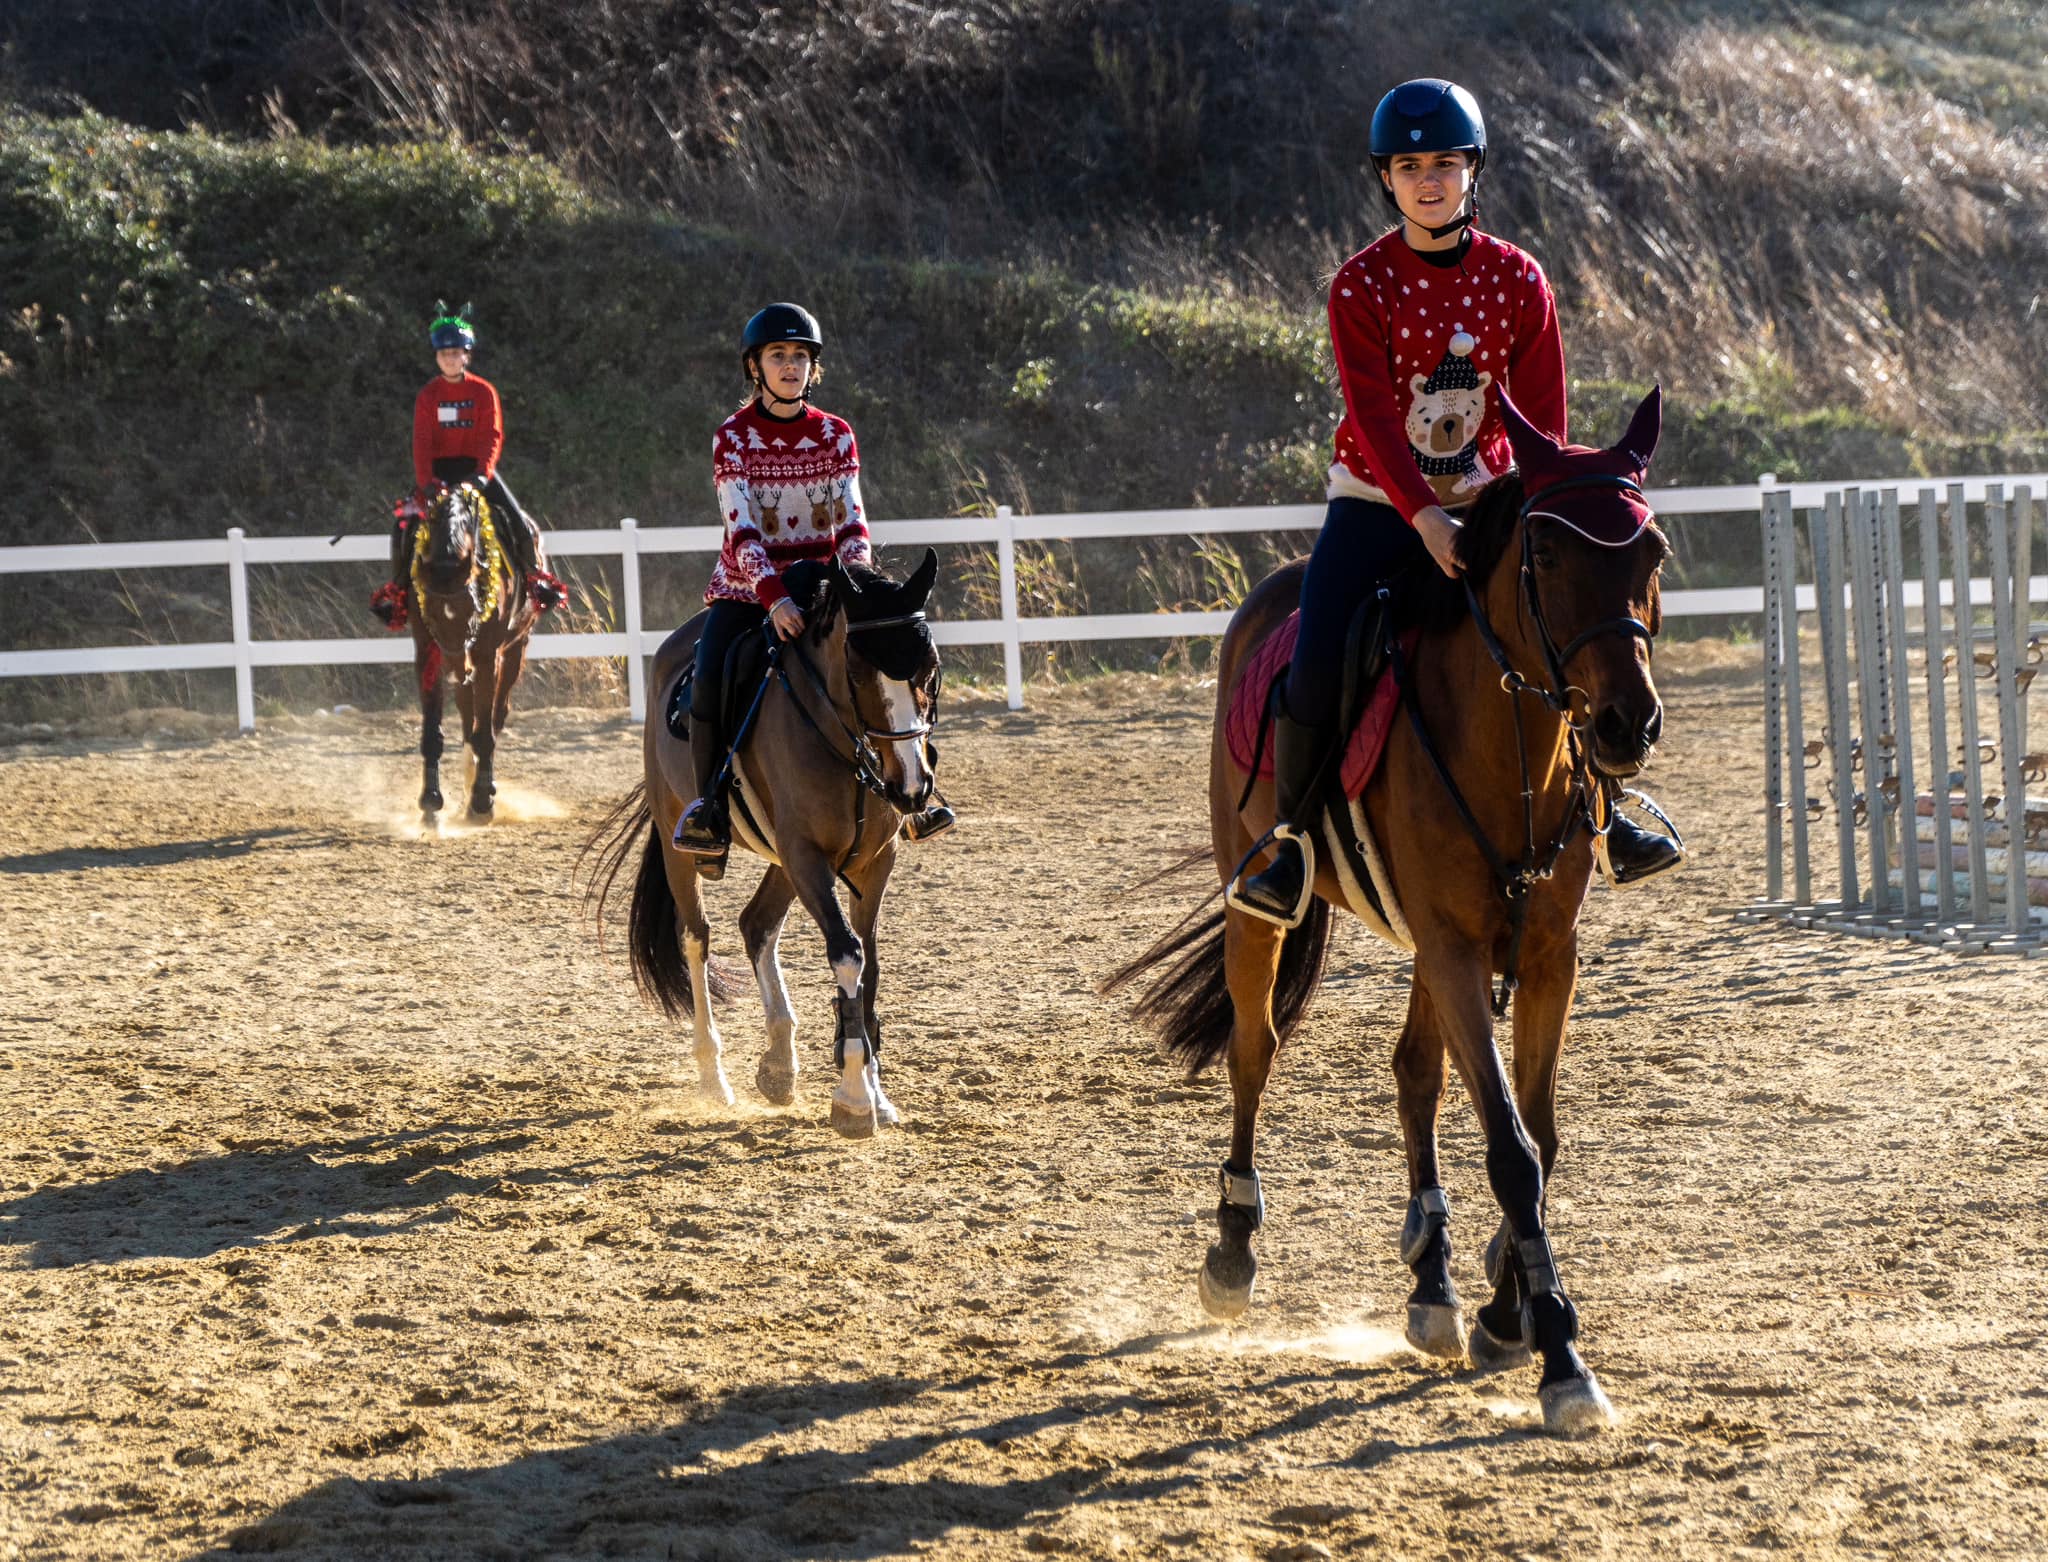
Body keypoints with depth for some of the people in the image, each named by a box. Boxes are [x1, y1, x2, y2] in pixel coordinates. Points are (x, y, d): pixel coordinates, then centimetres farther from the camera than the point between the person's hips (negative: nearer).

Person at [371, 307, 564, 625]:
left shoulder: (484, 392, 0)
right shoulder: (428, 395, 0)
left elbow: (493, 436, -7)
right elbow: (421, 440, -6)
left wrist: (482, 473, -23)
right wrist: (426, 480, -21)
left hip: (475, 467, 0)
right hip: (438, 468, 0)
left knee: (519, 523, -14)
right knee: (405, 524, -18)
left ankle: (536, 577, 9)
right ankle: (397, 588, -1)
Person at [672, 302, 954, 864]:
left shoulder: (836, 436, 2)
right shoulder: (733, 438, -7)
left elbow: (850, 523, -3)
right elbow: (742, 531, -17)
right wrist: (773, 596, -32)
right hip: (747, 588, -3)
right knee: (708, 680, -27)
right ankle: (709, 804, -9)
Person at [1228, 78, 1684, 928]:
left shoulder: (1518, 281, -2)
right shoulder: (1360, 287, -9)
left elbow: (1541, 415, 0)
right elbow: (1372, 415, -19)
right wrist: (1423, 517, -31)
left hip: (1484, 501, 2)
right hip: (1378, 506, -2)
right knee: (1314, 679, -19)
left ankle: (1596, 807, 13)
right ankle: (1291, 838, 2)